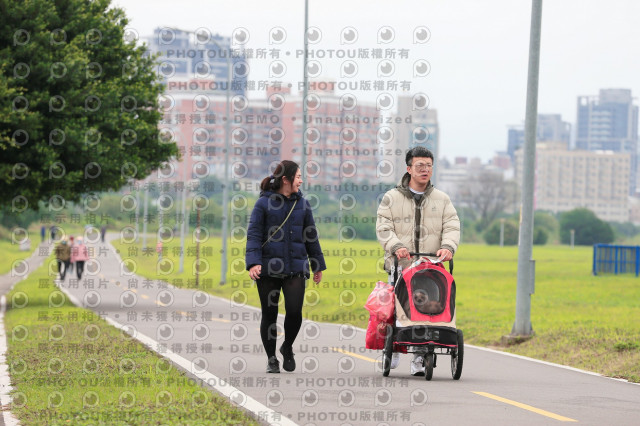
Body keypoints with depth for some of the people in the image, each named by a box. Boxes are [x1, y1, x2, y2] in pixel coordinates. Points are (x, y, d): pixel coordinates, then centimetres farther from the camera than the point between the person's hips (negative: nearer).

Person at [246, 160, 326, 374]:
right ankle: (271, 358, 17)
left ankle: (288, 348, 16)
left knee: (294, 311, -11)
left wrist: (318, 265, 22)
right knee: (269, 314, 3)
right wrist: (253, 262, -15)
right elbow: (254, 234, -3)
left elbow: (311, 236, 19)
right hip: (268, 268, -2)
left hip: (295, 268, 2)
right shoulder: (264, 203, 0)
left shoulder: (302, 204, 11)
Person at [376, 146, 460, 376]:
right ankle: (393, 348, 16)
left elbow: (452, 227, 7)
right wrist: (396, 246, -17)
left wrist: (448, 247, -13)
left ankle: (420, 358, -1)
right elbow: (383, 227, 1)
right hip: (400, 266, -1)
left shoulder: (442, 200, 15)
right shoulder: (392, 198, 9)